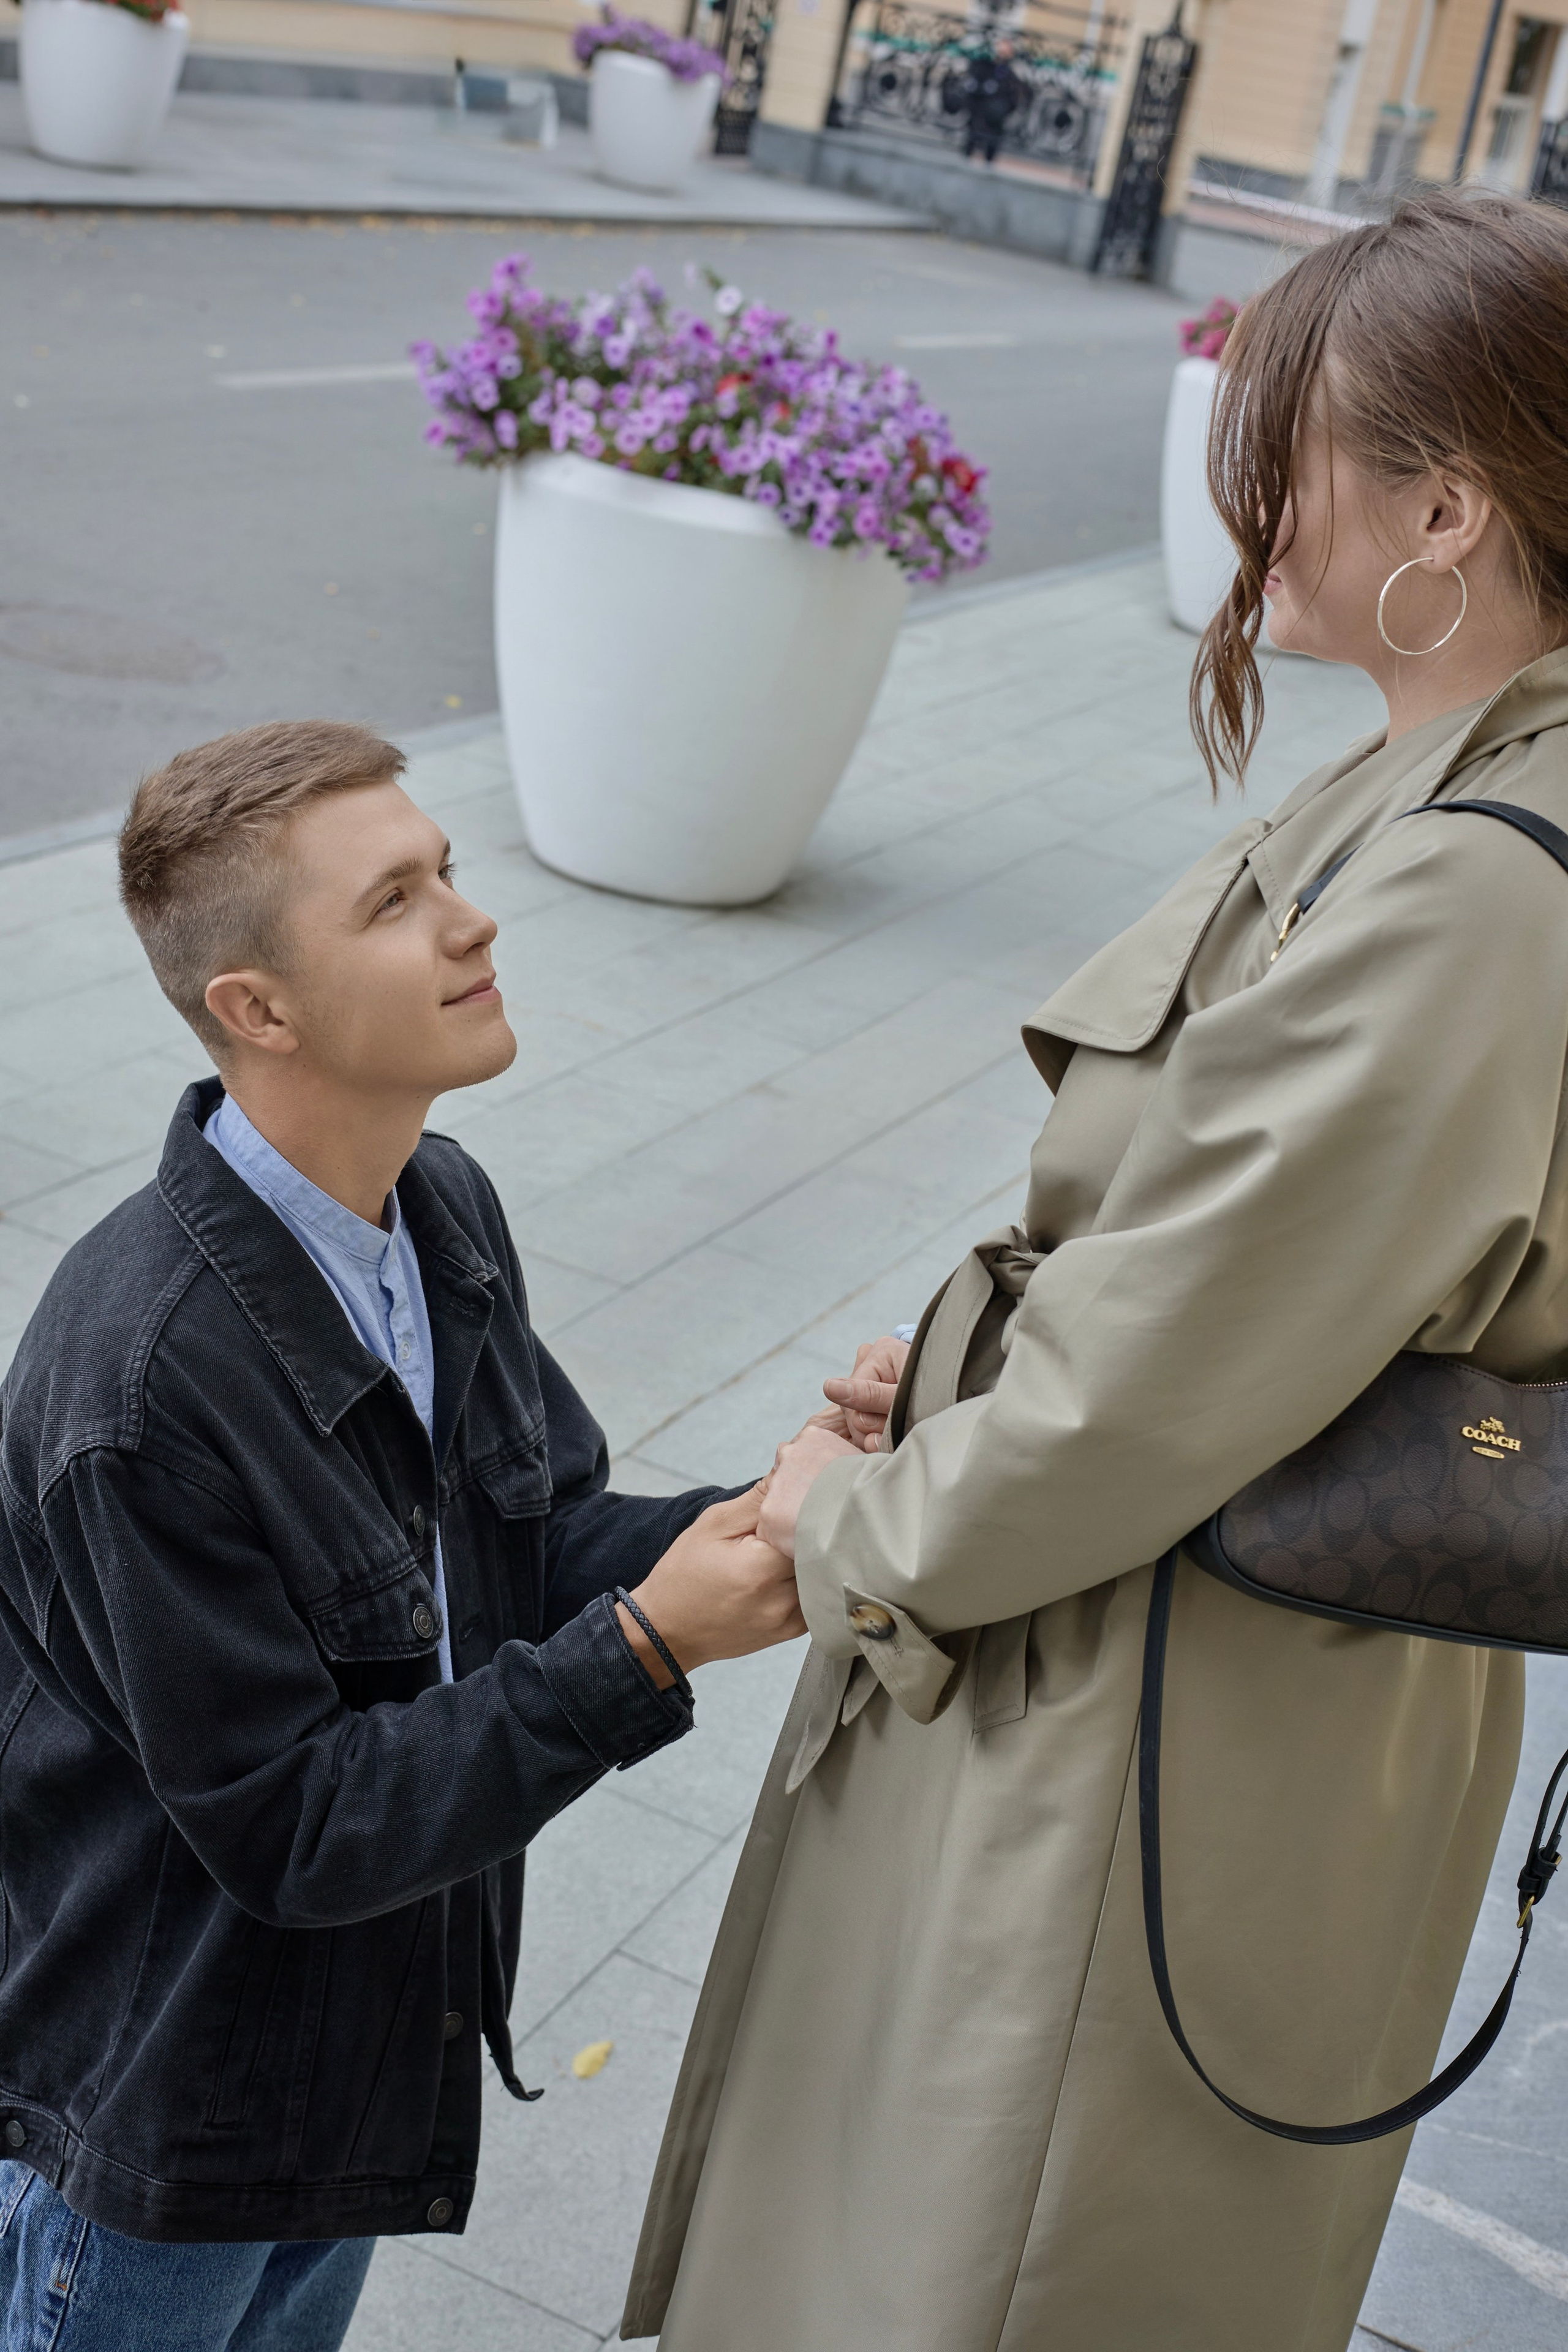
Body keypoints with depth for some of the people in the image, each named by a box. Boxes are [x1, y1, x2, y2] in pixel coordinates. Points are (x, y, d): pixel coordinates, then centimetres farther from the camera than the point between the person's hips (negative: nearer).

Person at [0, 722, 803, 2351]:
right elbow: (288, 1831, -28)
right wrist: (649, 1650, -30)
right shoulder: (146, 1377, -33)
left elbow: (543, 1542, 1)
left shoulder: (445, 1208, -7)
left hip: (381, 2022, 7)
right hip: (165, 2087, -7)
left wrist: (753, 1527, -19)